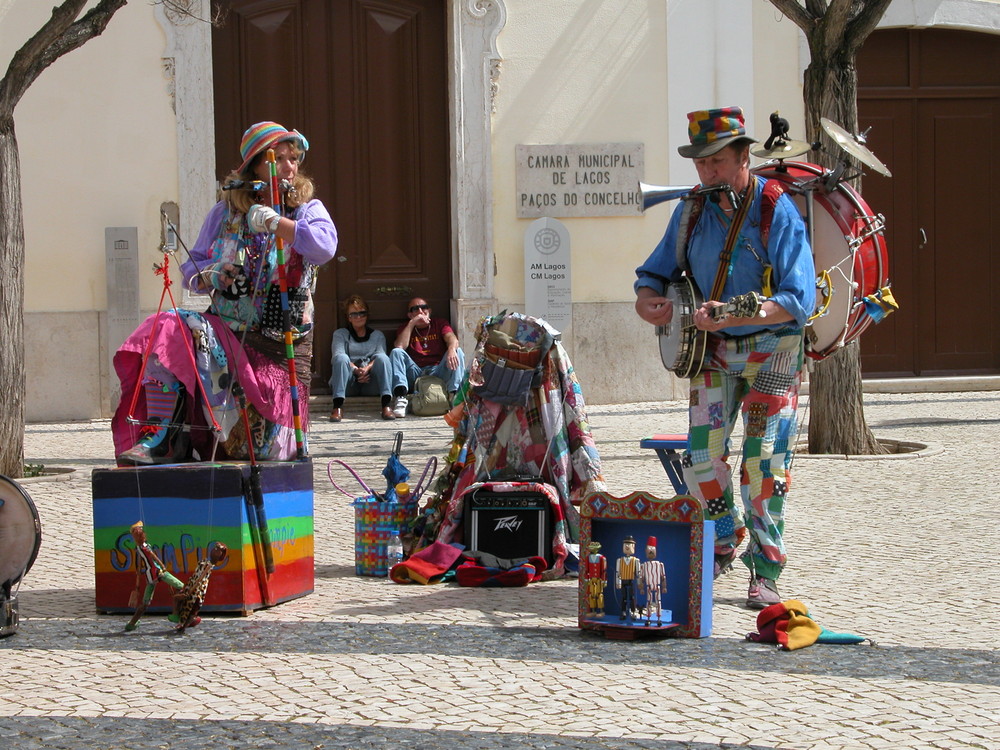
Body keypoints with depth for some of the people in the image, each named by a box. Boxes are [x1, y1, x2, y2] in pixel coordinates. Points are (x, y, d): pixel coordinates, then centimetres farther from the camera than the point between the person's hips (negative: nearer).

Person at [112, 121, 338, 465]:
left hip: (282, 345, -1)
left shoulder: (307, 209, 2)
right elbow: (192, 268, 12)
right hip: (227, 331, 2)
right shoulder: (226, 211, 8)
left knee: (266, 449, -5)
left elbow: (324, 246, -20)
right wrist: (208, 275, -11)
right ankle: (161, 438, -26)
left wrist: (272, 220, -24)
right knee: (168, 332, -29)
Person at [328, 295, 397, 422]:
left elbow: (381, 359, 4)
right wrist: (356, 370, -19)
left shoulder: (378, 335, 24)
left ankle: (386, 405, -43)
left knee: (382, 357, -25)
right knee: (342, 358, -28)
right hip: (349, 383, -1)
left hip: (370, 384, 1)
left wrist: (367, 368, -19)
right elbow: (337, 356, 0)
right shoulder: (340, 334, 20)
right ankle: (338, 407, -44)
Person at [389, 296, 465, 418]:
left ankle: (454, 394, -40)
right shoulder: (405, 328, 18)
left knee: (458, 352, -22)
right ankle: (400, 397, -41)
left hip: (437, 371, 0)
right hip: (415, 373, 0)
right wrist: (412, 323, -5)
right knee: (396, 352, -21)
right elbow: (399, 346, -5)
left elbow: (452, 339, -7)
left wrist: (452, 350, -31)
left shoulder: (440, 323, 16)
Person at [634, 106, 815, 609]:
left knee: (763, 464, -7)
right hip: (712, 351, 4)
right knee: (701, 458, -2)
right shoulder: (692, 211, 1)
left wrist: (731, 316, -35)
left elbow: (799, 299, -23)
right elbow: (654, 275, 10)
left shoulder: (777, 212, -15)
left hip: (771, 351, -4)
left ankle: (765, 571, 4)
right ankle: (724, 542, 22)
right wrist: (648, 302, -15)